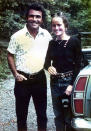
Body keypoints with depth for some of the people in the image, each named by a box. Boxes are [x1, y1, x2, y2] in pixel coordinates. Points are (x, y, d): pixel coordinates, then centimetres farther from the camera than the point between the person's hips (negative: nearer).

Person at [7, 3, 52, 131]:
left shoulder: (46, 35, -2)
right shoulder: (17, 36, -11)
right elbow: (10, 55, -2)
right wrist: (15, 74, -9)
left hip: (40, 78, 3)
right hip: (23, 79, -2)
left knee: (42, 111, 15)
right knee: (21, 112, 10)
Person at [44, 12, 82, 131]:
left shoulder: (74, 41, -6)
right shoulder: (52, 43, 7)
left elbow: (78, 65, -7)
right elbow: (46, 62, 14)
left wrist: (72, 85, -13)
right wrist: (49, 67, -9)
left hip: (69, 82, -4)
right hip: (55, 82, 4)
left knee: (69, 116, -1)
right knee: (58, 115, 13)